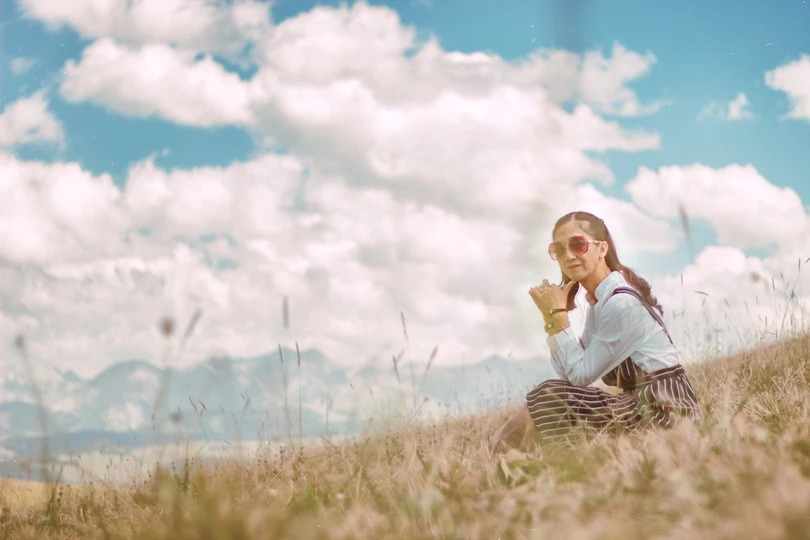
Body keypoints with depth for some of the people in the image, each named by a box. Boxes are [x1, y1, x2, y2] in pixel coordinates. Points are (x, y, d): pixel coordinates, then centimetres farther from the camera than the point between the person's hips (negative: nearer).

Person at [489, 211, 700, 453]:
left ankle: (495, 455, 0)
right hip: (640, 401, 9)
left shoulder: (622, 303, -18)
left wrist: (558, 315, -13)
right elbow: (568, 373, 3)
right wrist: (552, 317, -6)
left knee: (546, 398, -15)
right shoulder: (599, 299, 10)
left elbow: (580, 375, -14)